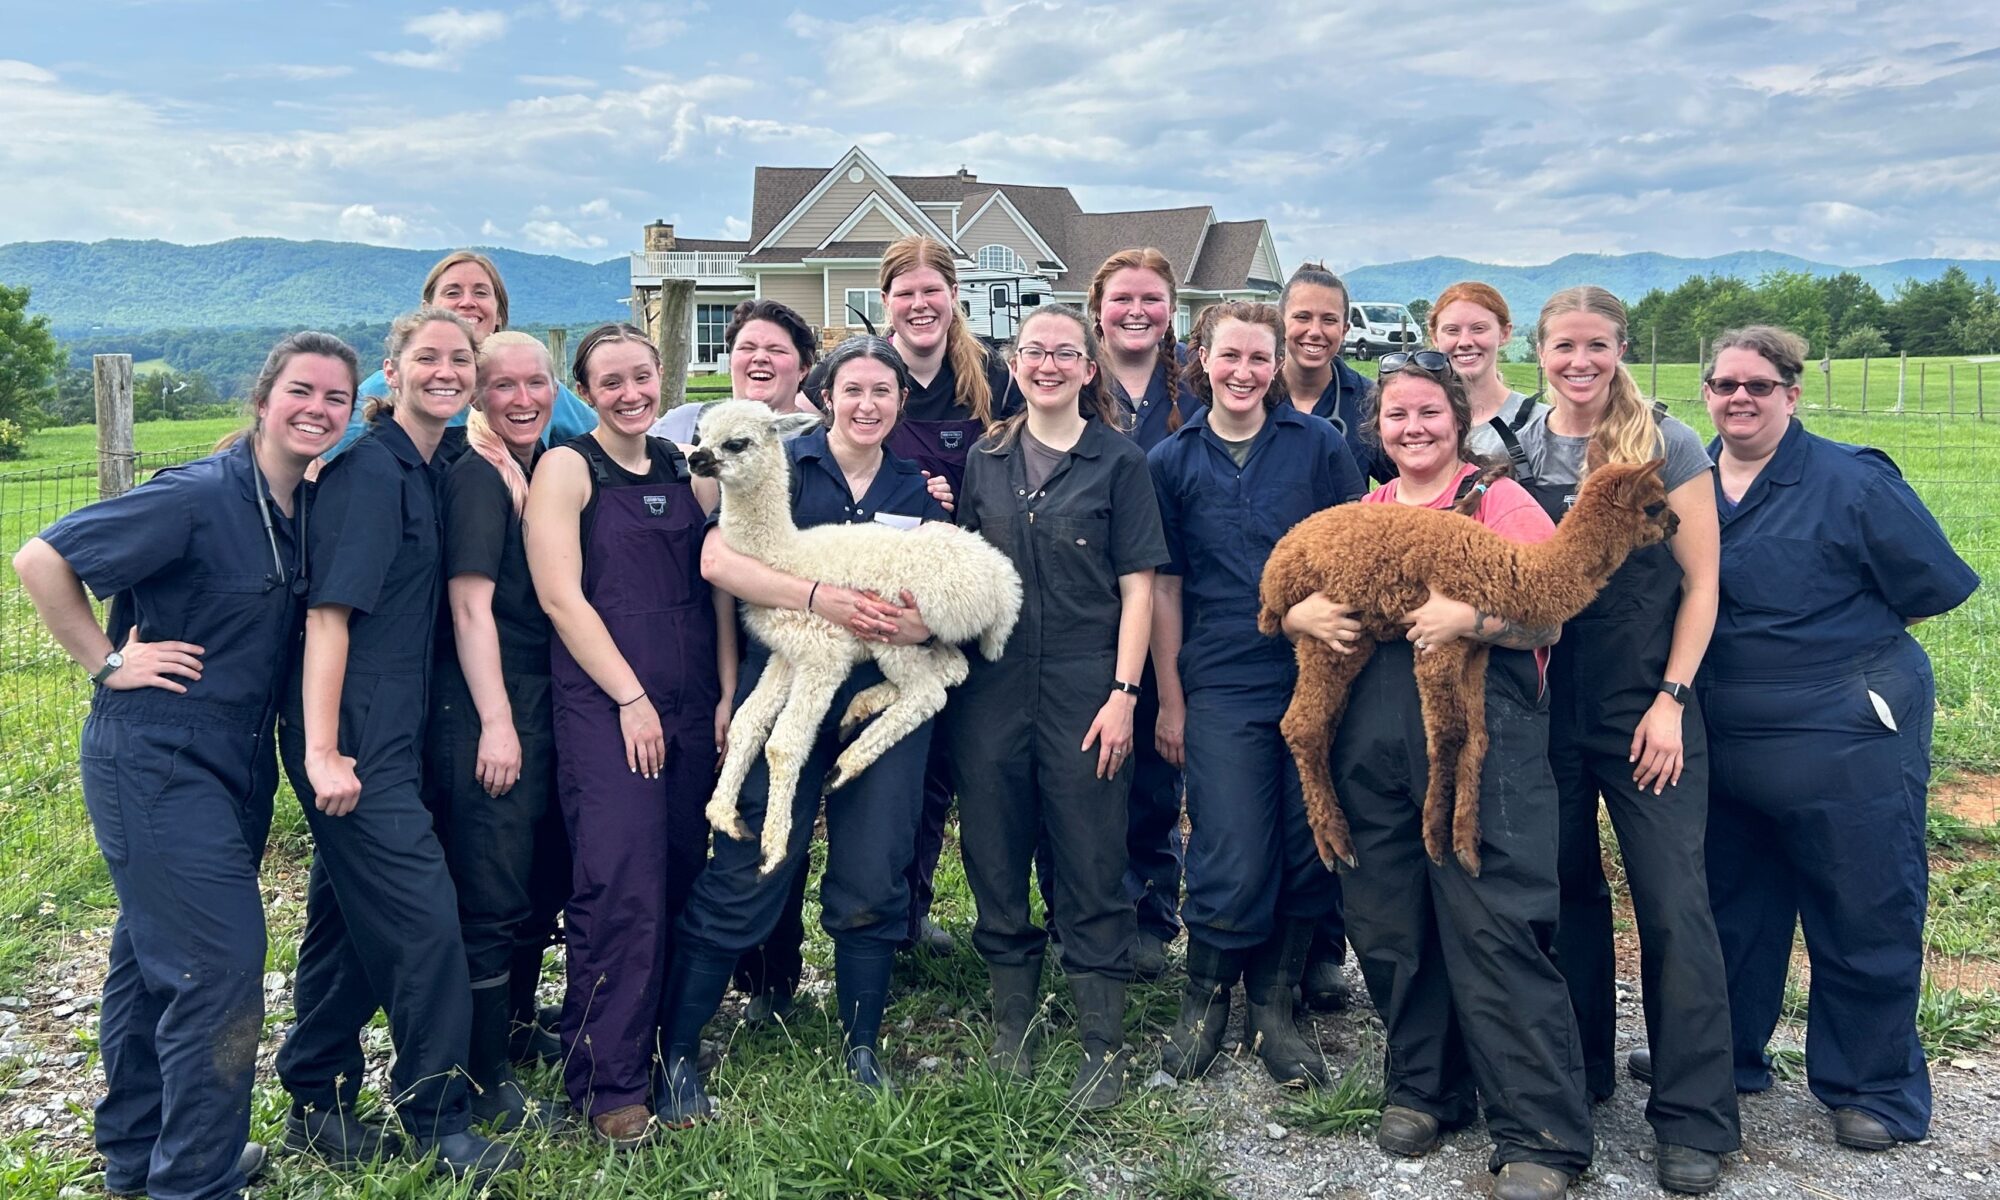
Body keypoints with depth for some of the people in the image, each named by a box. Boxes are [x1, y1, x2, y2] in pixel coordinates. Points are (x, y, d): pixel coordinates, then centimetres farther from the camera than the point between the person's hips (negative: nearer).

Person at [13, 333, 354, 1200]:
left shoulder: (307, 509, 5)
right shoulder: (197, 497, -18)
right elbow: (41, 561, -16)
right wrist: (107, 663, -13)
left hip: (236, 763, 8)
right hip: (155, 763, -8)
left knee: (154, 958, 20)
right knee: (220, 966, -8)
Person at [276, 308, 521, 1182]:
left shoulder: (426, 472, 14)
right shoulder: (369, 468, -13)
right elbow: (330, 610, -19)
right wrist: (322, 750, -24)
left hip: (387, 735, 9)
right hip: (351, 739, -9)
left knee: (349, 918, 17)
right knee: (425, 920, -6)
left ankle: (316, 1106, 30)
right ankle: (438, 1124, 8)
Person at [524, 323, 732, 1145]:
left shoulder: (687, 471, 14)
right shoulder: (565, 468, -1)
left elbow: (716, 587, 13)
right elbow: (561, 595, -8)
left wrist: (728, 694, 4)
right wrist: (631, 698, -11)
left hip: (691, 708, 5)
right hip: (602, 706, -5)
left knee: (683, 882, 9)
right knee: (622, 891, -8)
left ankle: (670, 1049, 24)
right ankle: (610, 1084, 3)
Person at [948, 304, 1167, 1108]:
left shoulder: (1119, 462, 1)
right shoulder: (985, 459, 10)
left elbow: (1136, 588, -2)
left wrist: (1123, 693, -9)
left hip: (1084, 689, -3)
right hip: (991, 686, 3)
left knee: (1091, 867, 1)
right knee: (996, 857, 9)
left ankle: (1102, 1046, 13)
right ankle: (1013, 1026, 25)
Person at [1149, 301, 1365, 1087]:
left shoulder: (1317, 445, 3)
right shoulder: (1172, 461, 5)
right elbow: (1164, 586, 7)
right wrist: (1169, 699, 4)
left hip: (1316, 675, 1)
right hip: (1222, 687, -1)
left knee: (1310, 850, 5)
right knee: (1233, 865, -3)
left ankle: (1273, 1005, 24)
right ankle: (1205, 995, 23)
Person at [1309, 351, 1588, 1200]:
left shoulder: (1500, 502, 3)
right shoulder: (1361, 514, 17)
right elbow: (1292, 597, 19)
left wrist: (1467, 616, -20)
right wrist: (1302, 615, -4)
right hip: (1373, 740, 5)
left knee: (1492, 929, -8)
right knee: (1387, 923, 9)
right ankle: (1423, 1088, 28)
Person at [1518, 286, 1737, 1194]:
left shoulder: (1668, 447, -4)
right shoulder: (1515, 450, 4)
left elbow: (1699, 584, -3)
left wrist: (1671, 700, -10)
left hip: (1646, 706, -3)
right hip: (1546, 706, 3)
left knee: (1673, 901, -4)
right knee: (1565, 888, 12)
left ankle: (1694, 1117, 5)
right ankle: (1575, 1074, 28)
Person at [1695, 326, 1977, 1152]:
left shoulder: (1852, 481, -12)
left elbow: (1938, 585, -9)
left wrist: (1840, 627, -3)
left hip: (1848, 743, -5)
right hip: (1722, 740, 5)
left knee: (1863, 921, 6)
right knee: (1728, 907, 18)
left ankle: (1875, 1090, 25)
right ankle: (1723, 1055, 36)